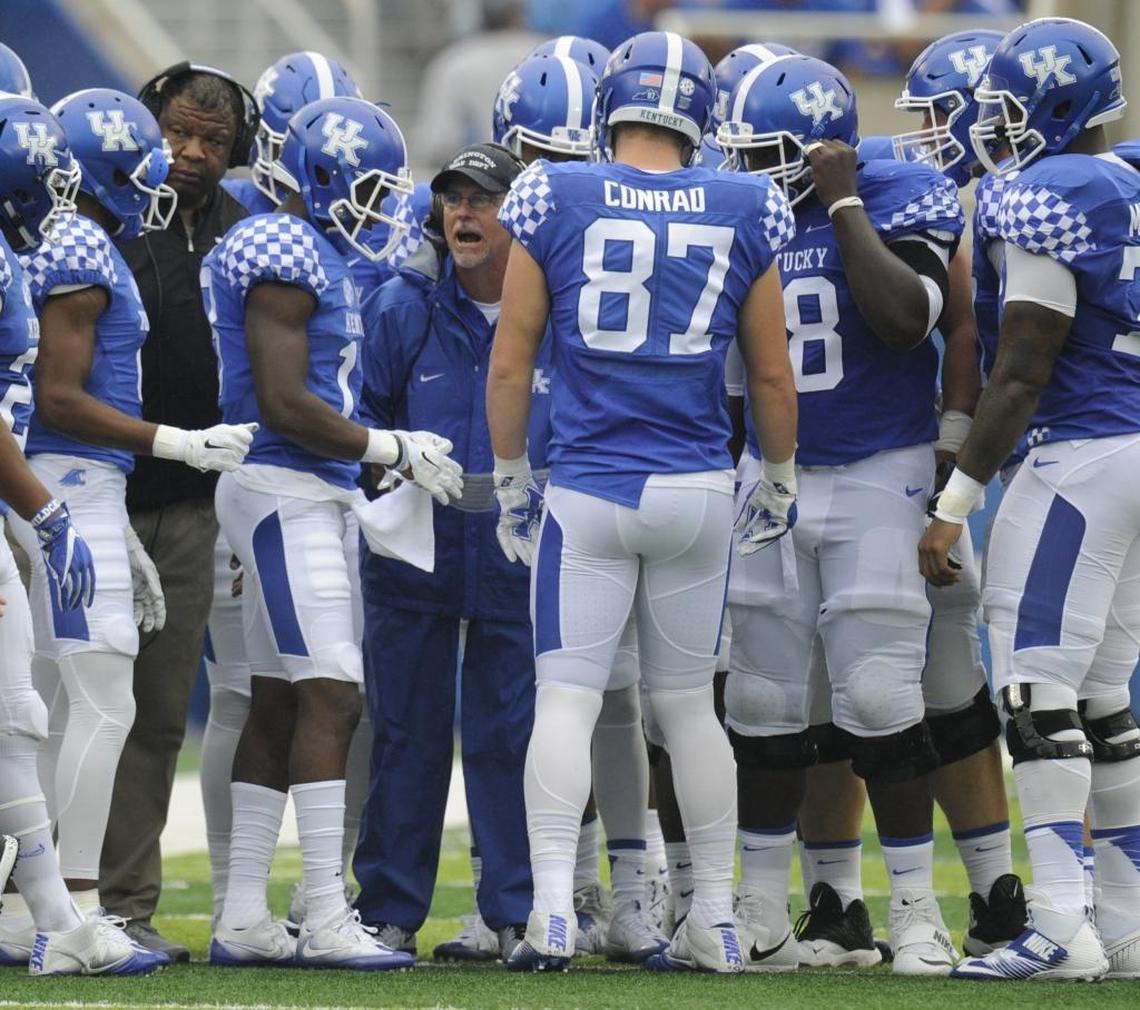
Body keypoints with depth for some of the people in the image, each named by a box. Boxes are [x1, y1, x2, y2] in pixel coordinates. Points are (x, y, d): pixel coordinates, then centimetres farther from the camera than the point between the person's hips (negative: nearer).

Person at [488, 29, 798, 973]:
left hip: (588, 490, -2)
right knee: (689, 702, 13)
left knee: (566, 697, -1)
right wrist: (781, 480, 23)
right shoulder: (743, 213, 1)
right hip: (697, 490, 2)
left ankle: (553, 910, -13)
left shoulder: (555, 202, -4)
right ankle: (714, 919, 15)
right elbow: (772, 372, 9)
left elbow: (510, 362, 0)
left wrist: (509, 473, 13)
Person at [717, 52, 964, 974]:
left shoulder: (898, 201, -9)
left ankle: (916, 909, 1)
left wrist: (844, 206, -20)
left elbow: (905, 317, -26)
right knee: (764, 705, 5)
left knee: (881, 700, -8)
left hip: (877, 478, -5)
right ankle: (762, 912, 14)